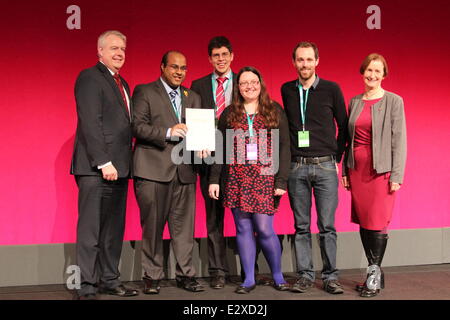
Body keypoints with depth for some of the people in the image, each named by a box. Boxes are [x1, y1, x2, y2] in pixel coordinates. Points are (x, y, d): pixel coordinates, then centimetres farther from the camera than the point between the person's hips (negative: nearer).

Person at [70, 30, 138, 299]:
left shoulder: (123, 84, 21)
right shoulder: (90, 77, -5)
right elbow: (90, 122, -14)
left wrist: (126, 163, 10)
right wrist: (104, 162, -19)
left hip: (117, 167, 8)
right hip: (96, 168, -8)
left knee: (114, 228, 11)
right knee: (90, 229, -3)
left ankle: (110, 280, 19)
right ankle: (88, 287, 3)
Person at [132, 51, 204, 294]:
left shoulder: (193, 97, 19)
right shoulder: (144, 92, 4)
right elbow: (137, 126, -7)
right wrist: (168, 133, -18)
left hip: (184, 170, 4)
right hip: (153, 169, -4)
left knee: (184, 226, 6)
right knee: (153, 225, 2)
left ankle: (185, 274, 15)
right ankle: (152, 276, 13)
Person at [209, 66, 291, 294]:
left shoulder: (275, 111, 7)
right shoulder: (229, 114, 12)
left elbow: (284, 147, 2)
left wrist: (281, 181, -7)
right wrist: (214, 179, 1)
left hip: (265, 179, -2)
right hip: (236, 178, 2)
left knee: (264, 228, -5)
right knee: (243, 229, 4)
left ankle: (277, 276, 13)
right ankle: (249, 279, 13)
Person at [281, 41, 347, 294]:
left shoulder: (331, 89, 2)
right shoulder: (287, 90, 8)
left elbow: (343, 125, 8)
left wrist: (336, 157, 5)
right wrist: (287, 158, 9)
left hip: (325, 166, -2)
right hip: (296, 167, 2)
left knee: (327, 226, 0)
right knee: (302, 226, 6)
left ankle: (331, 276, 10)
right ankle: (305, 275, 15)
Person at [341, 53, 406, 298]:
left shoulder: (393, 101, -2)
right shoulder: (354, 102, 11)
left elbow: (399, 140, -6)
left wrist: (396, 175, -11)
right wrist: (345, 171, 10)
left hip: (381, 169, -4)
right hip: (357, 169, 4)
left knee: (377, 223, -4)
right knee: (363, 222, 7)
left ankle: (375, 275, 8)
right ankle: (374, 274, 18)